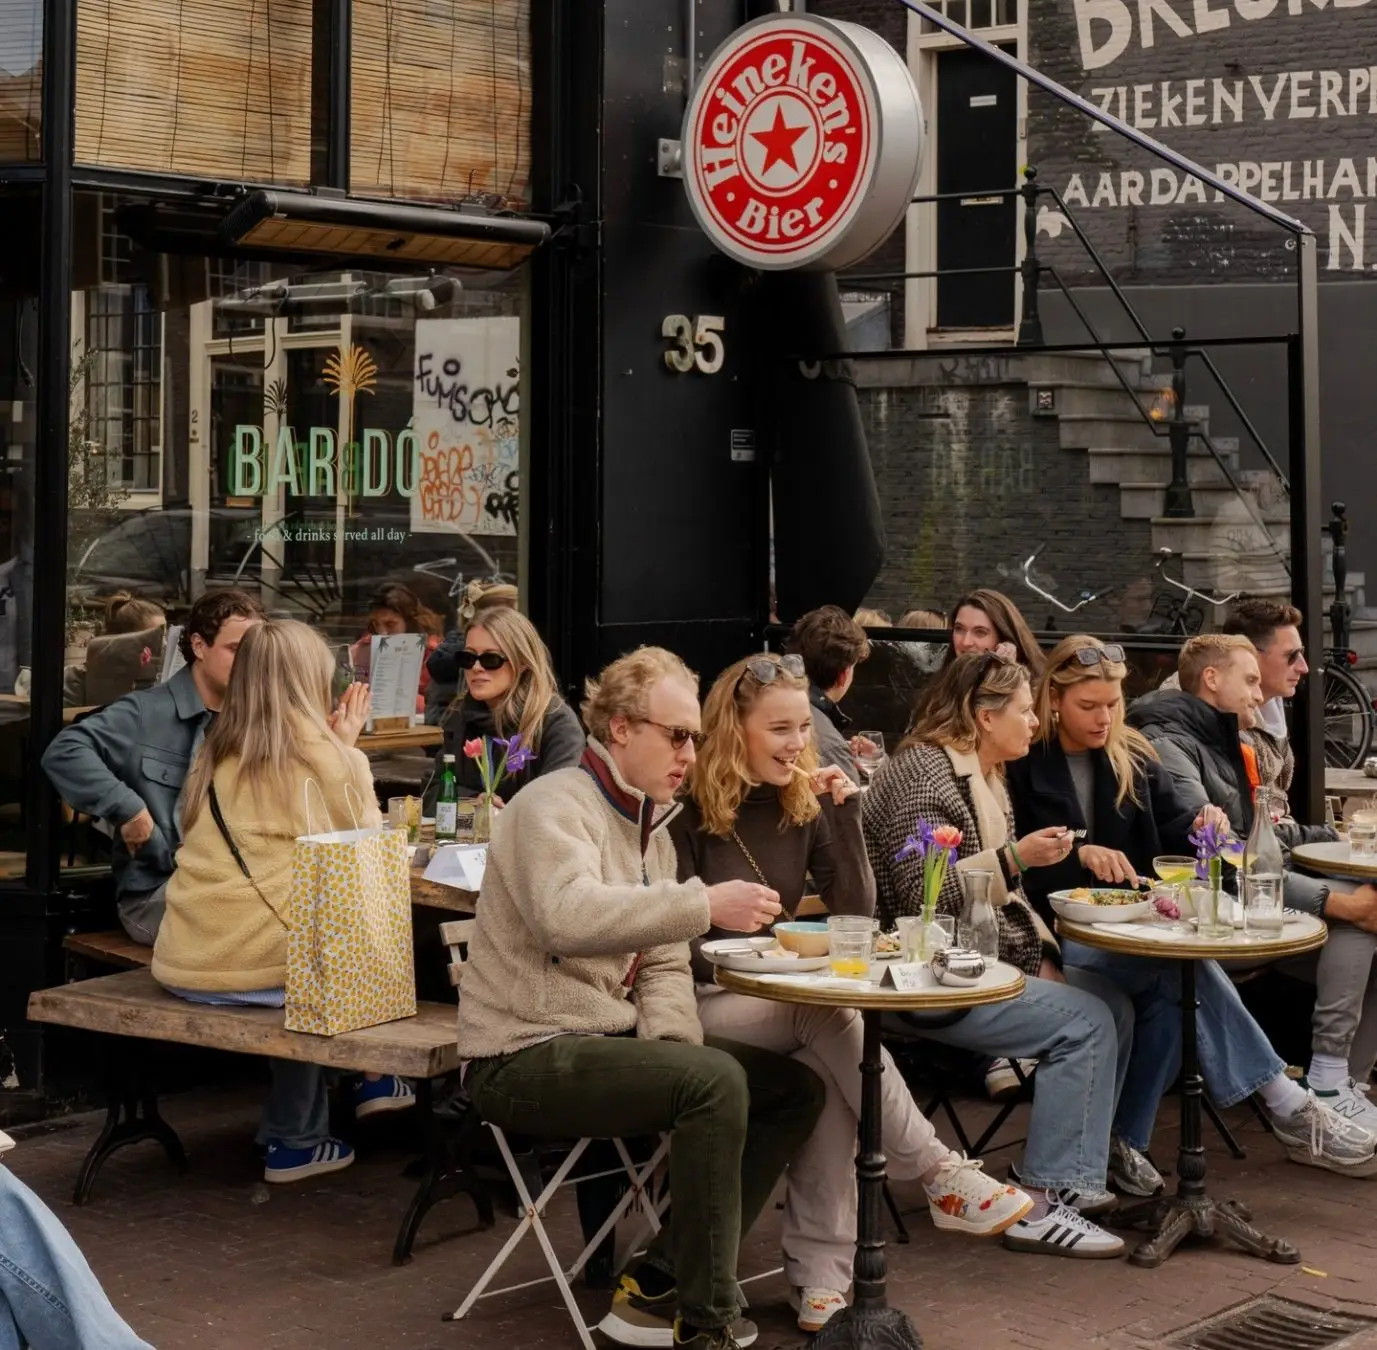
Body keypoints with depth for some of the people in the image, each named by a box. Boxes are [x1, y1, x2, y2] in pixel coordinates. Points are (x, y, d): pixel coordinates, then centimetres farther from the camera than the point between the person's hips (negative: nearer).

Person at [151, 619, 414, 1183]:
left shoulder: (218, 751, 11)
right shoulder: (314, 749, -7)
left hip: (184, 966, 5)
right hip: (260, 965, -5)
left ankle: (296, 1134, 31)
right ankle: (293, 1138, 30)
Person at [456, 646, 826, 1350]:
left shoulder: (651, 825, 15)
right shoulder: (555, 805, -14)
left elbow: (662, 964, 11)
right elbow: (567, 916, -35)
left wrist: (671, 1043, -9)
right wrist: (703, 905, -38)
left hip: (610, 1036, 9)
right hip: (526, 1055, -9)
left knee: (795, 1088, 0)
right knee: (713, 1081, -29)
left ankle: (656, 1287, 0)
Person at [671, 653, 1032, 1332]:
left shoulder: (803, 803, 6)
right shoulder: (688, 807, -10)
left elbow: (855, 915, 0)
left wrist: (844, 814, -9)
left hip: (783, 1001, 5)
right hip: (703, 1004, -5)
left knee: (827, 1072, -29)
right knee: (831, 1020, -33)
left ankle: (821, 1275, -25)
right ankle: (942, 1177, -26)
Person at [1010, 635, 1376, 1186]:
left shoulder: (1133, 757, 13)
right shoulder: (1022, 763, -4)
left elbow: (1172, 828, 7)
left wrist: (1200, 827, -16)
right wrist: (1078, 855, -25)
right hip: (1057, 929, -5)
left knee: (1172, 983, -30)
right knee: (1183, 966, -30)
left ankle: (1127, 1140, -18)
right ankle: (1275, 1091, -21)